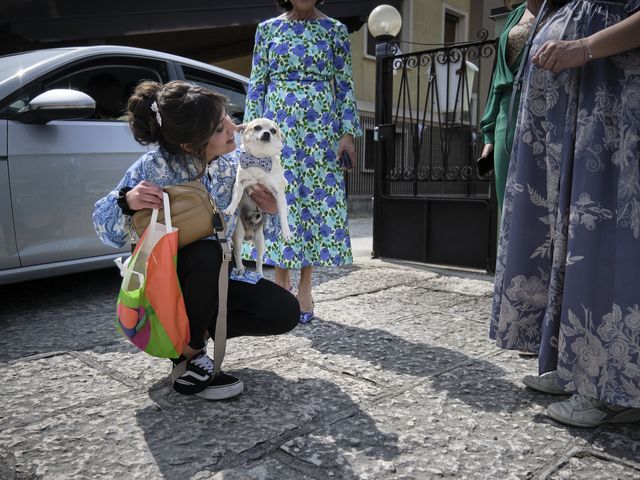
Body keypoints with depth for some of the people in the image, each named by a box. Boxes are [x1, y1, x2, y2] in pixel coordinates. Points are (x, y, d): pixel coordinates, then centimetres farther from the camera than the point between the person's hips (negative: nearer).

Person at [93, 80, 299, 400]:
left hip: (210, 280, 5)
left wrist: (268, 212, -19)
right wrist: (127, 201, -37)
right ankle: (190, 355, -18)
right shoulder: (154, 167, -22)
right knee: (206, 252, -38)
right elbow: (107, 233, -16)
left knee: (286, 312, -11)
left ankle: (194, 332, 2)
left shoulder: (229, 169, -9)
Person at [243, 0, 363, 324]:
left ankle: (304, 287, 8)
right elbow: (256, 85, 9)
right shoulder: (268, 29, 9)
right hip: (279, 129, 1)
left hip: (320, 130, 0)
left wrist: (347, 133, -4)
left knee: (317, 200, -2)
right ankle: (282, 280, 12)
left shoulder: (335, 30, 7)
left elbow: (345, 85, 5)